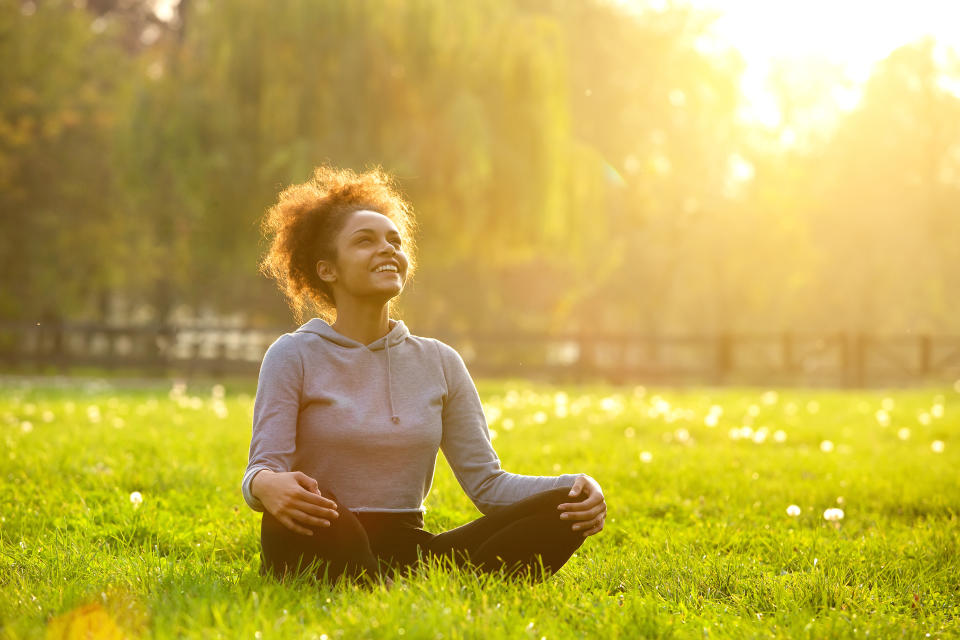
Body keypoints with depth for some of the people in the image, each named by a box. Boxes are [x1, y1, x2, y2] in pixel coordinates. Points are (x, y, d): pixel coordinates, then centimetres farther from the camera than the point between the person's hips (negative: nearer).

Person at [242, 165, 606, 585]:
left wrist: (573, 487, -10)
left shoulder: (439, 362, 13)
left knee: (564, 509, -17)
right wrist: (267, 485, -35)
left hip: (409, 557, 4)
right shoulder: (294, 356, 2)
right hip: (324, 551, -4)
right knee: (302, 503, -39)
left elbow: (486, 480, 8)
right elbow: (262, 471, -8)